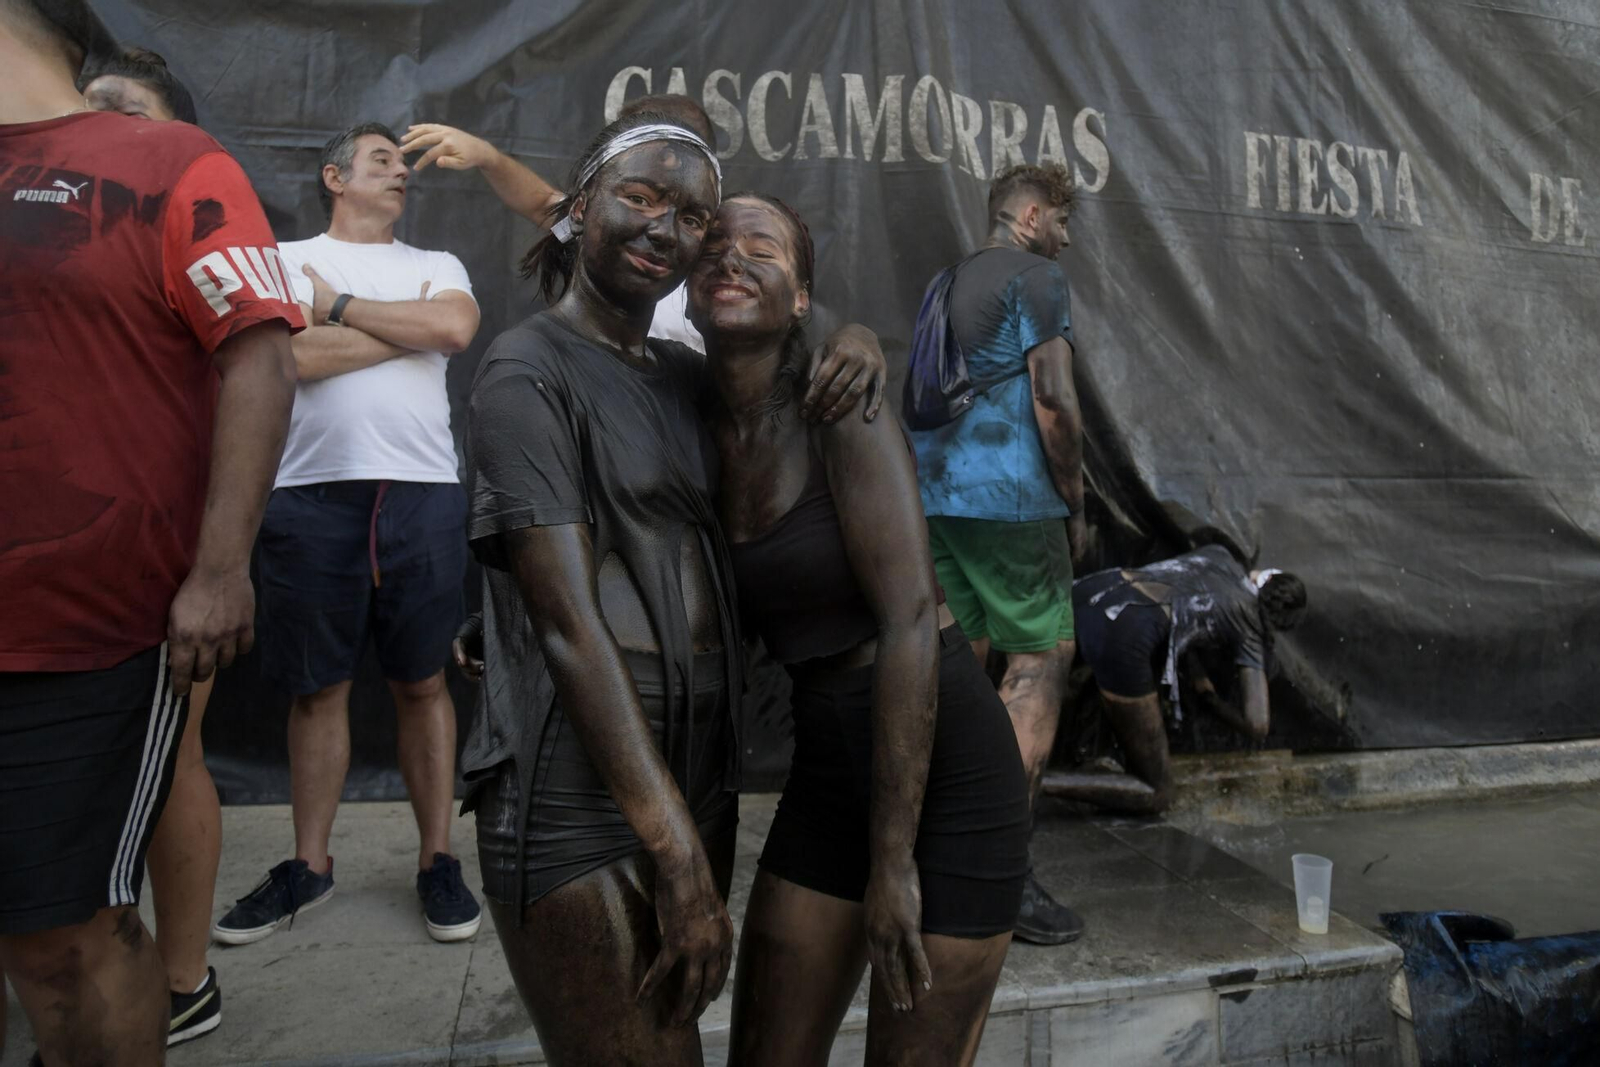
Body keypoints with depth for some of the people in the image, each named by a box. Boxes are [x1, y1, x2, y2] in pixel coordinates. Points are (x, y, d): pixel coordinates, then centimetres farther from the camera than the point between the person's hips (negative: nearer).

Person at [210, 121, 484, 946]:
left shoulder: (436, 265, 16)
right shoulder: (283, 259, 12)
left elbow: (456, 329, -7)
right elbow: (293, 356, -7)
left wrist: (337, 305, -1)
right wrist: (408, 324, 0)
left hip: (421, 493, 1)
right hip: (312, 495, 0)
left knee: (421, 683, 6)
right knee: (316, 688, 8)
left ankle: (437, 860, 16)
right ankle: (309, 865, 22)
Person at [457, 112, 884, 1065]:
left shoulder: (685, 373, 11)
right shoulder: (529, 370, -9)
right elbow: (570, 625, -16)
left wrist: (853, 343, 3)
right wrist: (677, 854, -18)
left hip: (697, 771, 7)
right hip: (578, 799, -7)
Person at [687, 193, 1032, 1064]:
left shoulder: (838, 405, -15)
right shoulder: (703, 431, 3)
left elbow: (909, 620, -21)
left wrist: (893, 858, -19)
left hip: (946, 771, -6)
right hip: (825, 772, 6)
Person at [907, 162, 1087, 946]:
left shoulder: (946, 282, 21)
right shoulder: (1037, 277, -3)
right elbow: (1053, 399, -12)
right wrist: (1075, 503, -4)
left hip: (930, 492, 8)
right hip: (1005, 497, -8)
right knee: (1041, 663, -2)